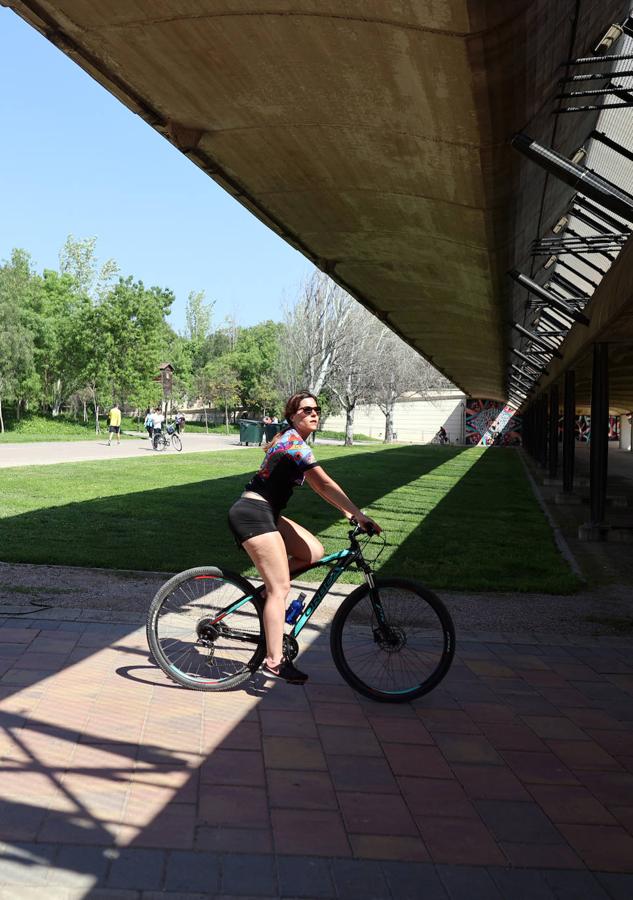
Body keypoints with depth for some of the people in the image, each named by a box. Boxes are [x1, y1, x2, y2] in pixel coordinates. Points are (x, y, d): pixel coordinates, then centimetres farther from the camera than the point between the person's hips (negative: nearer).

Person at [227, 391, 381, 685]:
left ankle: (268, 587, 10)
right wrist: (360, 516, -19)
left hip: (265, 513, 10)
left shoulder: (289, 439, 17)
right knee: (280, 588, -10)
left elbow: (317, 487, 17)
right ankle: (274, 661, -8)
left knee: (314, 552, 4)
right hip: (252, 514, -10)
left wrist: (349, 513, 10)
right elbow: (325, 485, -20)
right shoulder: (294, 443, -14)